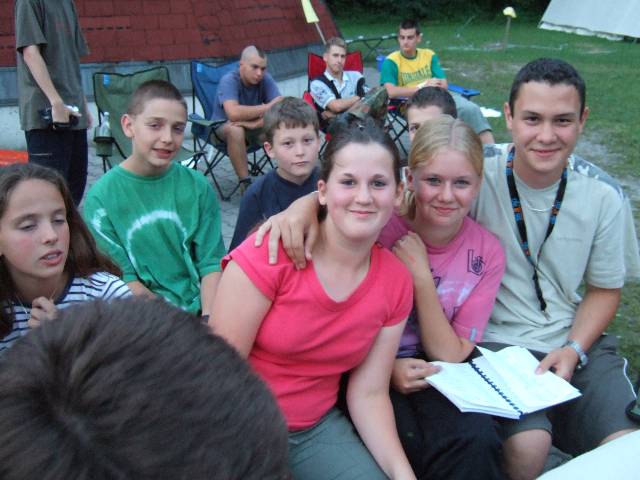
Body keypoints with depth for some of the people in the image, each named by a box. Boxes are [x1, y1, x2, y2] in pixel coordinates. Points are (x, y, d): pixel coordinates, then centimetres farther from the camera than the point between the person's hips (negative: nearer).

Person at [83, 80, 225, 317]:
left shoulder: (198, 187, 3)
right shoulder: (101, 197, -3)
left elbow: (211, 262, 2)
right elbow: (123, 280, -4)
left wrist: (208, 321, -13)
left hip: (199, 308, 2)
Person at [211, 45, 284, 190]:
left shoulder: (265, 80, -12)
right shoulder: (229, 81, -25)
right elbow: (233, 113, -42)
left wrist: (255, 123, -35)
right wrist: (267, 108, -31)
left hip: (254, 128, 4)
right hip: (223, 128, -4)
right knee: (236, 129, -38)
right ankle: (245, 183, -28)